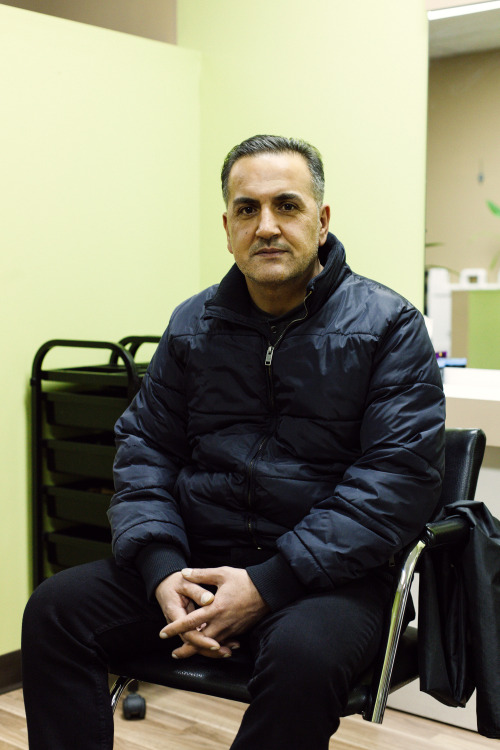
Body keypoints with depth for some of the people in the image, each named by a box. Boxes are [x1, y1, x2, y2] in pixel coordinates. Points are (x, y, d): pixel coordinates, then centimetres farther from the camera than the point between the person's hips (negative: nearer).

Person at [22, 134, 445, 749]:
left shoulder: (387, 325, -3)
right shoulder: (192, 324, 11)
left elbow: (399, 475, -11)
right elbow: (143, 447, 11)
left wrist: (266, 584, -18)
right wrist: (162, 571, -9)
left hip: (328, 574, -3)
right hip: (196, 559, 4)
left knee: (303, 654, -35)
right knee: (56, 606, -15)